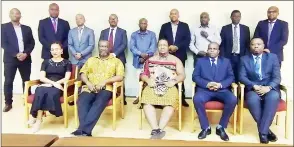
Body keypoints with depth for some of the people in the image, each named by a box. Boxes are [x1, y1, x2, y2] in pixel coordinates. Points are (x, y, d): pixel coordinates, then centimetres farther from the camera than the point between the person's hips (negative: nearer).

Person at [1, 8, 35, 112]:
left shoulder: (27, 28, 12)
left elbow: (32, 43, 7)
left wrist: (26, 53, -10)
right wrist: (16, 54, -15)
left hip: (25, 58, 2)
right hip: (10, 58, -2)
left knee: (26, 80, 7)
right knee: (8, 81, -1)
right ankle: (8, 103, 9)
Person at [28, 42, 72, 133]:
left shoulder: (67, 63, 12)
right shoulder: (46, 62, 18)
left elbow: (66, 78, -1)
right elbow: (41, 77, 5)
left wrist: (54, 84, -14)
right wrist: (53, 82, -14)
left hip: (59, 86, -2)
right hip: (46, 85, 2)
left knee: (52, 93, -36)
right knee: (40, 91, -34)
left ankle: (36, 117, -25)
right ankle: (38, 119, -31)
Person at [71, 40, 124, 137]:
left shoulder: (116, 61, 15)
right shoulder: (91, 60, 26)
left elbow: (120, 77, 0)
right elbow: (83, 73, 14)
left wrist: (105, 81, -13)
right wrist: (88, 83, -7)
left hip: (106, 89, -3)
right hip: (89, 88, 3)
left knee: (99, 103, -35)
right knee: (82, 102, -30)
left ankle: (83, 129, -38)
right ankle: (86, 130, -34)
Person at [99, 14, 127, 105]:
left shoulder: (122, 32, 8)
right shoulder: (103, 32, 16)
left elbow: (124, 45, -4)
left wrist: (115, 54, -16)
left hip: (119, 58, -2)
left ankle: (122, 98, 7)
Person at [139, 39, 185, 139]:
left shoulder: (175, 60, 15)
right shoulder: (150, 60, 20)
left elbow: (182, 75, 9)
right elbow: (143, 74, 15)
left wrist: (174, 81, -10)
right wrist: (148, 80, -7)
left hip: (169, 87, -1)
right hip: (152, 86, 1)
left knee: (170, 103, -34)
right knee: (147, 102, -32)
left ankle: (159, 129, -37)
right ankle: (155, 129, -36)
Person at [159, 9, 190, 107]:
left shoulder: (185, 26, 9)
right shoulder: (164, 26, 11)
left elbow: (187, 40, -1)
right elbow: (161, 40, 5)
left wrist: (177, 47, -13)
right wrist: (168, 47, -12)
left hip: (180, 55, 0)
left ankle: (181, 98, 9)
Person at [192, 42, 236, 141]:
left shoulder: (226, 61, 19)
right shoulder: (200, 61, 15)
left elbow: (231, 77, 8)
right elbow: (195, 77, 4)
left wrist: (220, 84, -12)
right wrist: (207, 84, -14)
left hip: (222, 90, 1)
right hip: (204, 89, -1)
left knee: (233, 100, -29)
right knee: (197, 99, -33)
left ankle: (221, 127, -11)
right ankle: (206, 127, -14)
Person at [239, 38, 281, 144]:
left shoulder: (273, 57, 10)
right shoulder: (244, 59, 10)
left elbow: (277, 77, 1)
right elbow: (242, 77, 0)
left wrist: (269, 87, -20)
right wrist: (254, 86, -19)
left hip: (270, 89, 1)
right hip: (253, 89, 0)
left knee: (273, 97, -35)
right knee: (253, 99, -35)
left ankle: (262, 131, -26)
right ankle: (266, 129, -16)